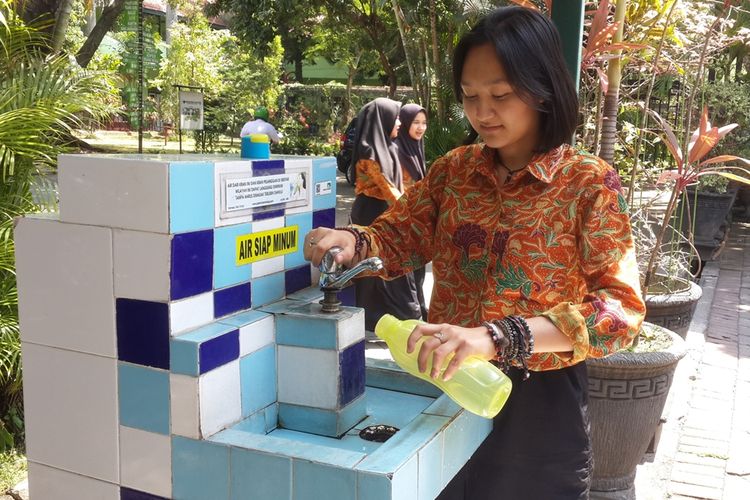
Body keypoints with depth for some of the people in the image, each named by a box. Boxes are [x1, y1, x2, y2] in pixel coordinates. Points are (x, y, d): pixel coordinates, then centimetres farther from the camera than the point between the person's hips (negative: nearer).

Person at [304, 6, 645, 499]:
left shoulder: (591, 183, -12)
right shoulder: (454, 168, 2)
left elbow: (621, 308, -22)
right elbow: (399, 238, 4)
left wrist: (496, 336, -37)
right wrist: (353, 242, -22)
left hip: (538, 399, -3)